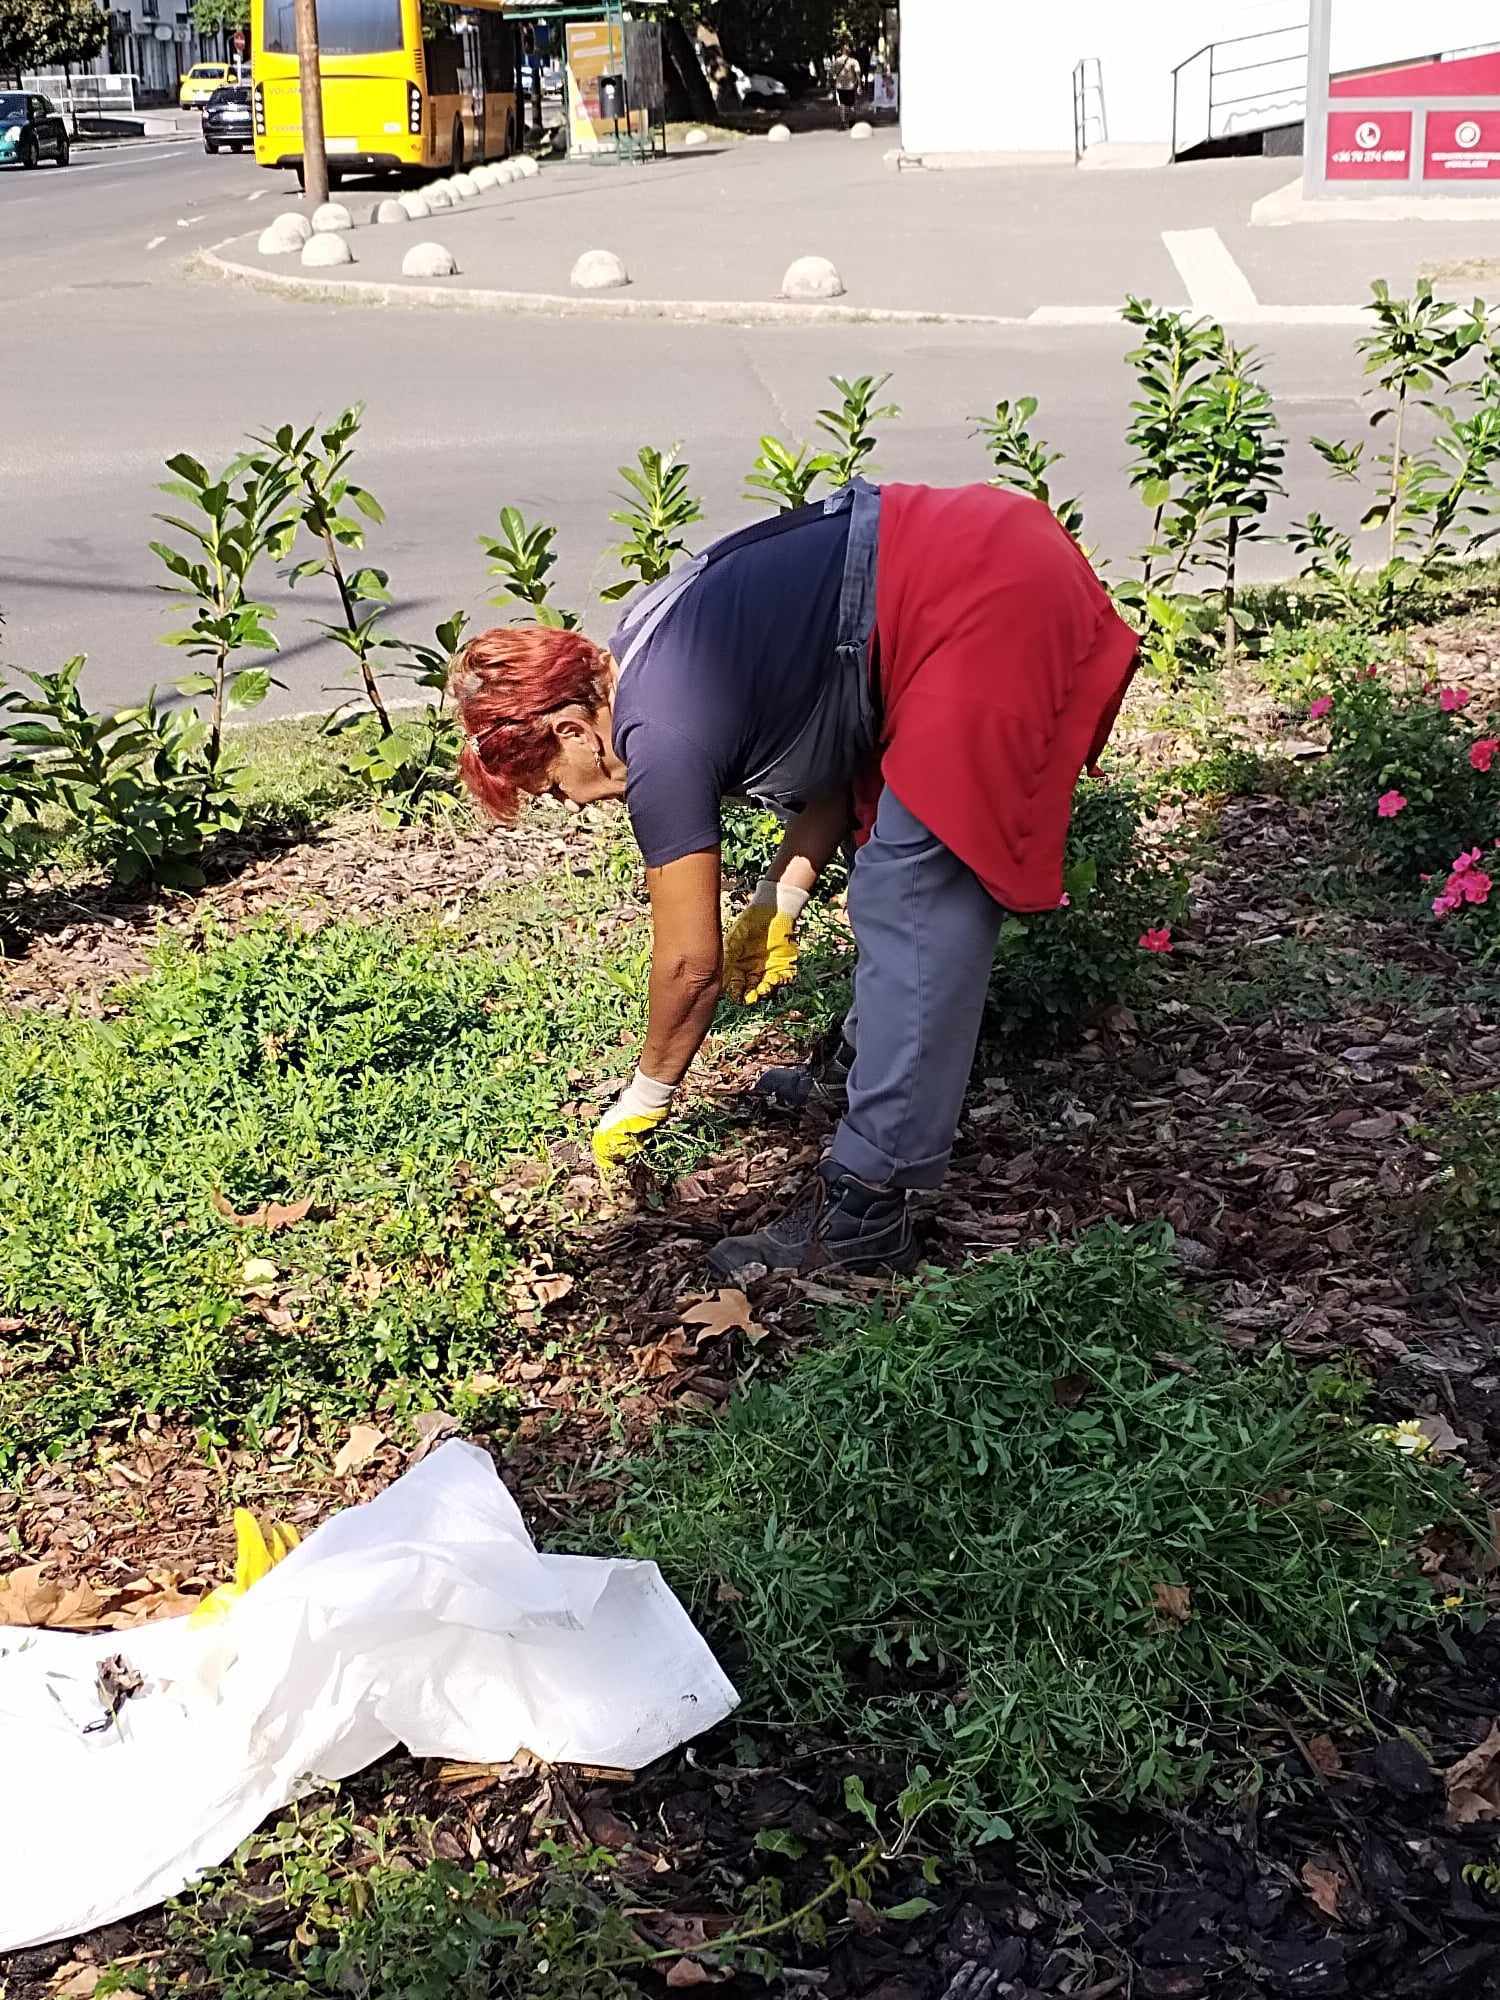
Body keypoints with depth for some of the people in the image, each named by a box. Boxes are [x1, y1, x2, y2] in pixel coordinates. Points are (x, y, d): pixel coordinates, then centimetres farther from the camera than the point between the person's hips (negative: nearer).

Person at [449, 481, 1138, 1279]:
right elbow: (832, 740, 20)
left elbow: (692, 963, -2)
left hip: (990, 621, -10)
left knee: (912, 909, -8)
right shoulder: (650, 645, 14)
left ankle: (864, 1210, -5)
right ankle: (868, 1069, 39)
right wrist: (779, 898, 14)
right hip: (998, 547, 10)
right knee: (898, 878, 22)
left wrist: (644, 1100, 13)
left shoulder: (661, 742, -11)